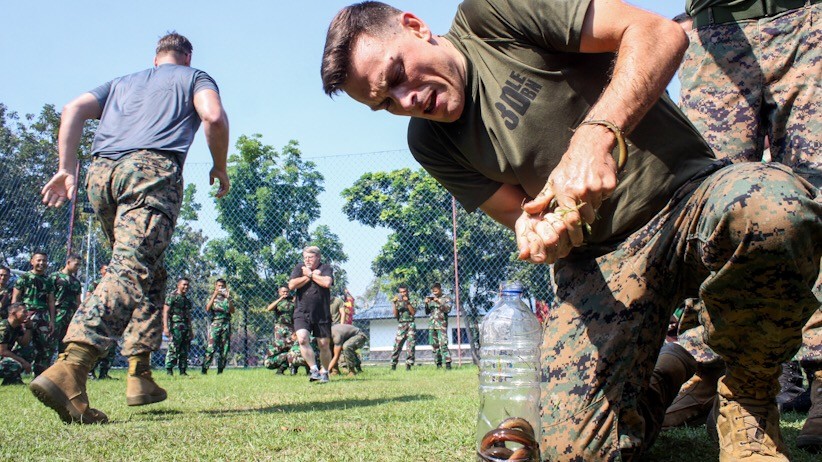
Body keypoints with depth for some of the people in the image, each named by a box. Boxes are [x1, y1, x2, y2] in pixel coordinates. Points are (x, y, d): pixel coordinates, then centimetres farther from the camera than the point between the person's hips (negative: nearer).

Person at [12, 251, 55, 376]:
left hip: (44, 318, 5)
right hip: (27, 317, -5)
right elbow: (15, 299, 0)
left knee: (49, 346, 3)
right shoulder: (24, 277, 4)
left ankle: (40, 374, 13)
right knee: (26, 348, -11)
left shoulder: (48, 281, 17)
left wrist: (52, 320, 10)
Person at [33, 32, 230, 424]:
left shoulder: (121, 82, 34)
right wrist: (219, 168, 13)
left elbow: (73, 110, 16)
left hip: (101, 173, 6)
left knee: (150, 274, 18)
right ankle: (69, 368, -39)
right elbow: (214, 117, 0)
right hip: (152, 170, -5)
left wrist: (66, 169, 10)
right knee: (132, 273, -19)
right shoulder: (194, 77, 22)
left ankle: (140, 375, 10)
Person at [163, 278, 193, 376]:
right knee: (173, 349, -10)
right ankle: (169, 370, -6)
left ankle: (183, 371, 9)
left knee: (184, 351, 6)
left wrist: (190, 330, 22)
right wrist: (165, 327, -18)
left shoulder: (187, 300, 20)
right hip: (175, 326, -7)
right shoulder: (172, 297, -1)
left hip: (186, 327, 7)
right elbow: (165, 312, -8)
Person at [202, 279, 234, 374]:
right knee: (211, 348, -14)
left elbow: (232, 311, 1)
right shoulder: (212, 297, 11)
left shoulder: (227, 298, 15)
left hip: (226, 324, 2)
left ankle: (220, 370, 7)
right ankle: (204, 369, -12)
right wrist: (214, 296, -14)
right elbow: (207, 309, -8)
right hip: (215, 324, -2)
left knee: (224, 349, 1)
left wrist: (228, 298, -10)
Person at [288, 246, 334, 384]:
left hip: (322, 314, -1)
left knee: (324, 345, 5)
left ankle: (324, 373, 24)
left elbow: (327, 283, -21)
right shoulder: (299, 267, 7)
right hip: (302, 313, 1)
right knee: (302, 339, -21)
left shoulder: (326, 268, 0)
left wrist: (310, 274, -10)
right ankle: (314, 370, -13)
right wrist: (312, 275, -8)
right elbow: (291, 285, -8)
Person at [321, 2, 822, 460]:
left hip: (692, 191, -2)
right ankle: (664, 373, 17)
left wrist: (597, 135, -27)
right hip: (598, 259, 3)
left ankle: (746, 396, -8)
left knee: (778, 208, -39)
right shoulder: (431, 143, 8)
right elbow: (522, 214, 7)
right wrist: (537, 230, -17)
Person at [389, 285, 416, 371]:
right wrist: (395, 303, -7)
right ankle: (393, 364, -1)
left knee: (411, 345, -6)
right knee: (397, 345, -6)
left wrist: (407, 302, -13)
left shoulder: (411, 301, 8)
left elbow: (413, 312, -6)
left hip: (411, 325, 0)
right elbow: (395, 315, 2)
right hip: (401, 325, 0)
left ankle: (408, 364, -2)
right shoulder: (397, 302, 11)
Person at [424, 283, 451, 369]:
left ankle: (448, 363, -18)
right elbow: (427, 312, 16)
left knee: (443, 344, -16)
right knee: (434, 345, 5)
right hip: (432, 325, 5)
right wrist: (426, 304, 0)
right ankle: (438, 364, 10)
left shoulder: (446, 299, 4)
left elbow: (448, 309, -11)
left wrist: (439, 302, -19)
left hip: (441, 325, -5)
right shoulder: (431, 299, 16)